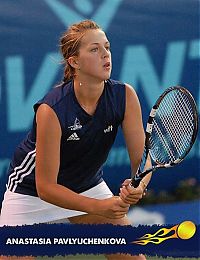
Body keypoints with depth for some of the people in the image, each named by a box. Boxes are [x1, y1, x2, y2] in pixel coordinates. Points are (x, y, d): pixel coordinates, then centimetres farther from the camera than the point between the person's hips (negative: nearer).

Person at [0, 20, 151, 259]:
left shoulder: (125, 96, -19)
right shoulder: (51, 110, -32)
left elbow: (141, 159, -16)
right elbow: (45, 187, -28)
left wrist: (138, 186, -39)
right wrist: (98, 207, -39)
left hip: (88, 186, 4)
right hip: (32, 192, -4)